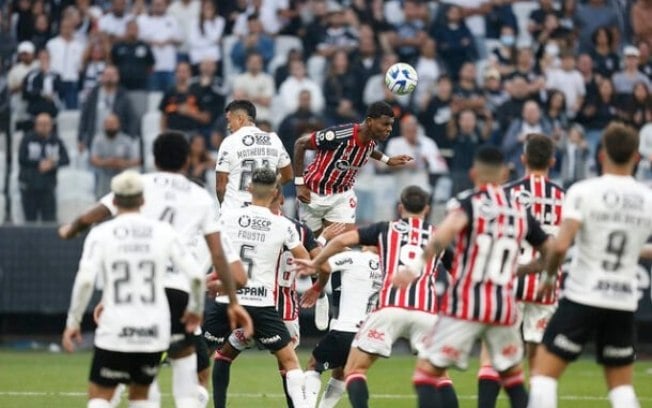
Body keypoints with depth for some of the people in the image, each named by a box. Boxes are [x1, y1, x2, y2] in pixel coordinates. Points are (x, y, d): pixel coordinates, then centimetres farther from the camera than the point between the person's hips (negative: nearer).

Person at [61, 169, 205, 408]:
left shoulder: (101, 234, -4)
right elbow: (195, 276, 0)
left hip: (115, 332, -3)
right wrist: (195, 309, 19)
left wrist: (73, 321, -4)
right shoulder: (163, 232, 2)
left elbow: (85, 280, -14)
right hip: (154, 332, 3)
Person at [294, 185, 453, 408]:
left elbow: (342, 240, 9)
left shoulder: (386, 229, 19)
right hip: (426, 312, 2)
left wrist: (315, 263, 20)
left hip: (390, 307, -2)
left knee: (354, 371, 7)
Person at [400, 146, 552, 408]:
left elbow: (451, 227, -26)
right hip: (504, 307, 4)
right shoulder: (520, 211, 10)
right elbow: (550, 252, 18)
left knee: (427, 371, 0)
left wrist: (418, 263, -31)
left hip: (464, 306, -4)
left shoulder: (468, 203, -3)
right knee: (512, 374, 23)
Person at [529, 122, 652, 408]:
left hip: (582, 298, -4)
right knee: (621, 385, 13)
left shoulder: (584, 192, -10)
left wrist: (549, 275, -1)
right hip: (624, 302, 4)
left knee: (544, 372, 2)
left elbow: (560, 246, -19)